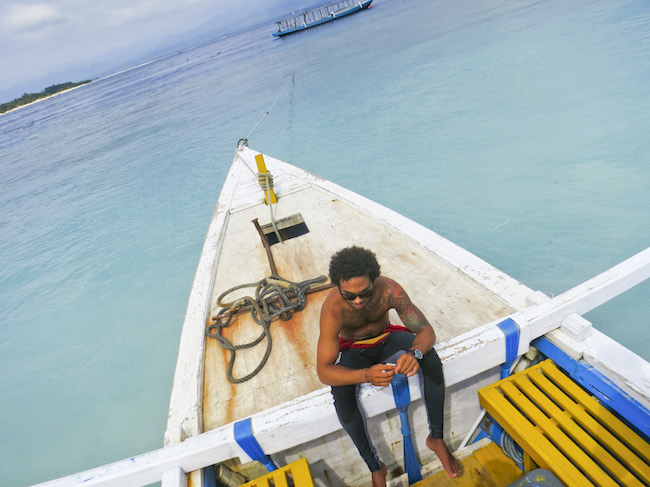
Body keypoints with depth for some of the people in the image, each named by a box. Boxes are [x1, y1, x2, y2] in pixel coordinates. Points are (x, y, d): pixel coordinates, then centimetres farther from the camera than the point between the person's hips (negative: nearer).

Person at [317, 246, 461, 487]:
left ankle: (436, 438, -3)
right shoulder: (332, 308, -35)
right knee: (340, 392, -31)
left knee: (431, 359, -25)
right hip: (355, 351, -1)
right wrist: (367, 375, -54)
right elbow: (323, 371, -36)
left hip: (387, 338, 2)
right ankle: (376, 467, -8)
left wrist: (415, 353, -48)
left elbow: (426, 330, -24)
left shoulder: (388, 289, -30)